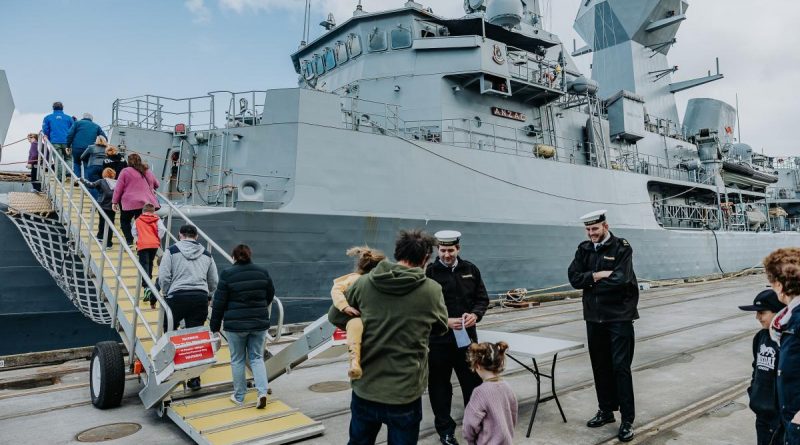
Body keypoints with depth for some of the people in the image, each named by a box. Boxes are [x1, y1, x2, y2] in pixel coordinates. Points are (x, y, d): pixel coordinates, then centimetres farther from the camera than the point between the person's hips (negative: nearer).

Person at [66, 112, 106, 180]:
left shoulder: (78, 123, 9)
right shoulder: (96, 126, 15)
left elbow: (70, 135, 0)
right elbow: (104, 138, 9)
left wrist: (68, 146, 6)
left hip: (77, 148, 0)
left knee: (76, 163, 19)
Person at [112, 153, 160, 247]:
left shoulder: (125, 171, 2)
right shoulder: (148, 171, 15)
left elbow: (118, 188, 2)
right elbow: (157, 184, 28)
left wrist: (115, 202, 7)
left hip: (131, 203, -3)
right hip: (147, 203, 3)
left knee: (124, 220, 17)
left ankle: (129, 241, 4)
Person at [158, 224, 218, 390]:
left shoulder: (172, 250, 2)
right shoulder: (206, 254, 13)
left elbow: (163, 277, -4)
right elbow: (214, 281, 15)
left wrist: (166, 293, 13)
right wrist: (208, 297, 29)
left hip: (177, 296, -3)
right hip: (201, 298, 3)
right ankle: (194, 379, 8)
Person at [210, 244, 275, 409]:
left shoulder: (227, 274, -8)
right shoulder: (262, 272, 2)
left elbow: (219, 302, -7)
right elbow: (270, 295, 13)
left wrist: (215, 326, 3)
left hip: (236, 325, -3)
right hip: (260, 323, 3)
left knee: (237, 360, 12)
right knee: (257, 358, 12)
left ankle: (239, 396, 21)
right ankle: (262, 392, -3)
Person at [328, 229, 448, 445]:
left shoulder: (364, 282, -7)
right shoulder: (432, 290, -11)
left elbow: (335, 317, 5)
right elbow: (440, 328, 6)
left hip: (364, 388, 3)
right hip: (404, 393, -2)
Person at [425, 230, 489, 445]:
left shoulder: (470, 269, 5)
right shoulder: (429, 272, -9)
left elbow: (483, 298, 10)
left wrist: (475, 315, -10)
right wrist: (445, 321, -20)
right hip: (439, 340, -3)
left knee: (473, 383, 12)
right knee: (440, 386, 9)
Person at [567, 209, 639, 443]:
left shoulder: (621, 247, -8)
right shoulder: (584, 249, 7)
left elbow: (621, 279, -20)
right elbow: (574, 278, -2)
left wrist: (591, 280, -8)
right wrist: (599, 275, -15)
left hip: (619, 316, -5)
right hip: (594, 316, 5)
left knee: (621, 367, -3)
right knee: (600, 366, 12)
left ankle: (627, 419, 7)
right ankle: (606, 410, 27)